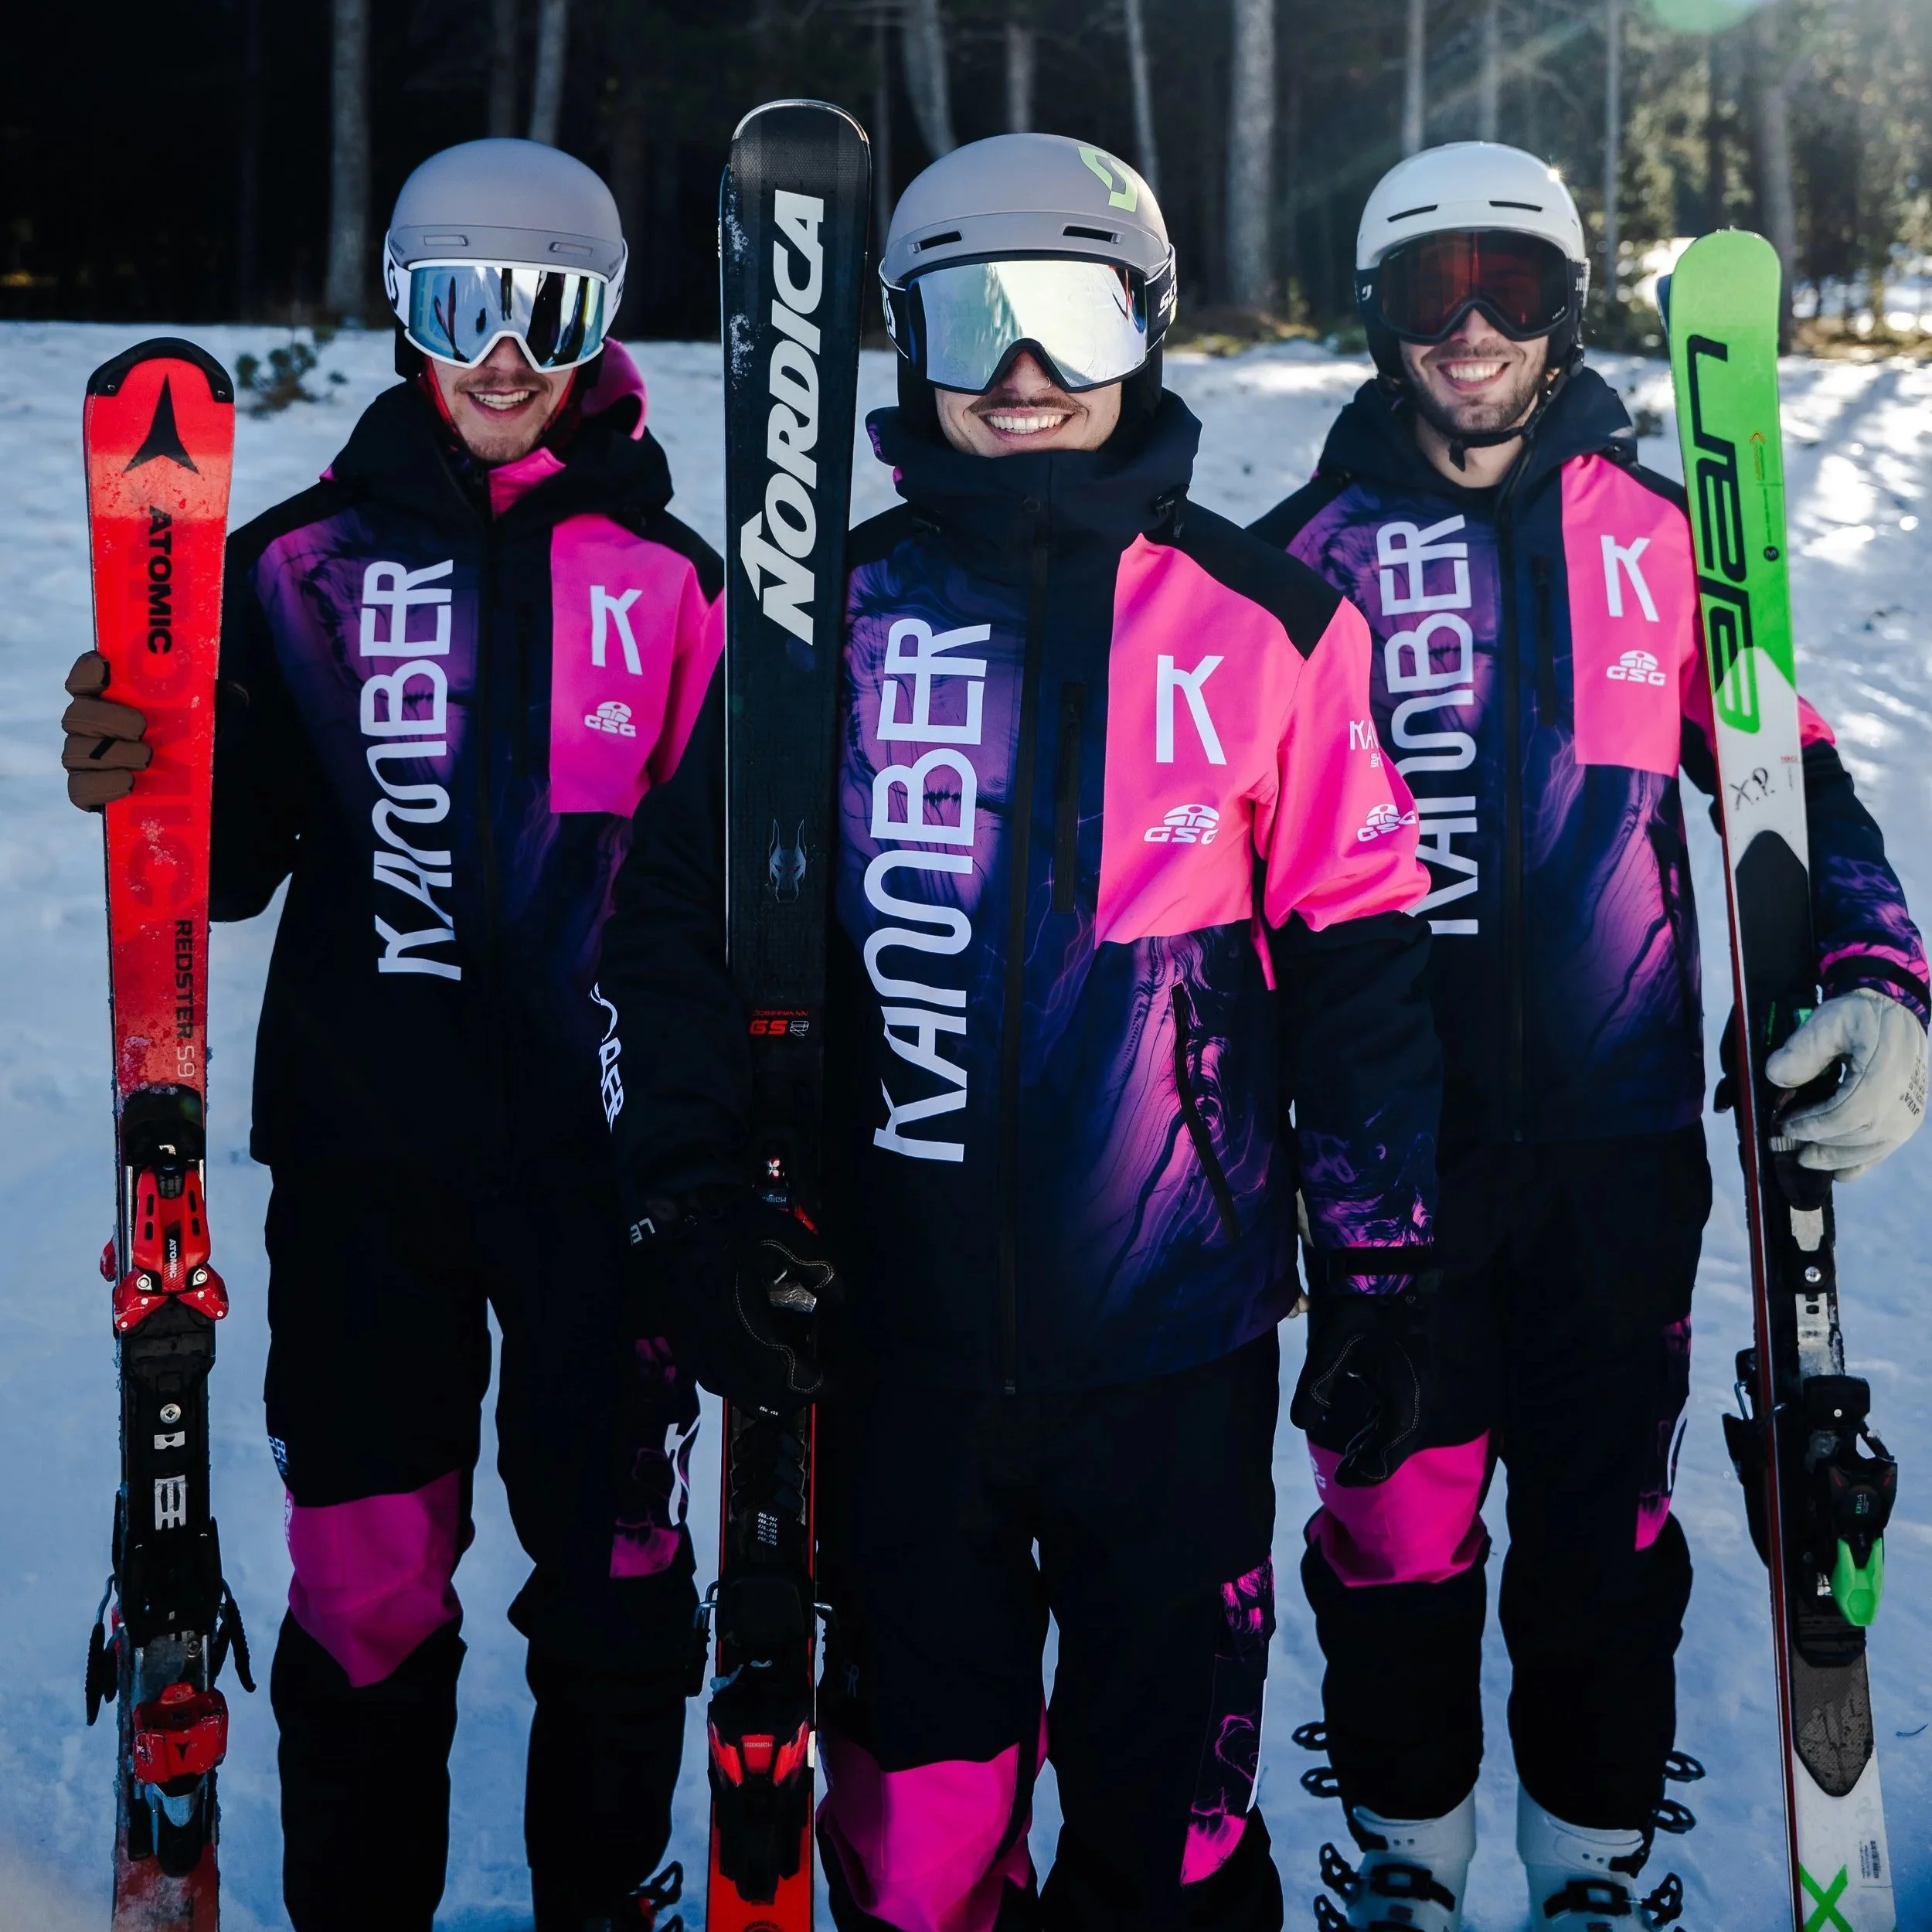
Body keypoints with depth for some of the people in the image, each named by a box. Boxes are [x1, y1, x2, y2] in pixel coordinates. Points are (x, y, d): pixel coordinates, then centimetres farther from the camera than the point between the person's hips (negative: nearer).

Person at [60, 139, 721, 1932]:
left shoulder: (667, 574, 4)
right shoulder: (303, 561, 5)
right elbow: (239, 857, 5)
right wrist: (131, 783, -15)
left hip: (605, 1155, 0)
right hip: (365, 1145, 0)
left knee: (614, 1564, 8)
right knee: (364, 1572, 5)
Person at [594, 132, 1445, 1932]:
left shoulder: (1264, 623, 0)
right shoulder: (827, 615, 1)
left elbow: (1355, 939, 4)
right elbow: (677, 910, 4)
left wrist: (1383, 1254, 4)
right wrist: (690, 1208, -3)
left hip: (1179, 1330, 0)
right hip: (897, 1328, 1)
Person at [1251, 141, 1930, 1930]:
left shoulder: (1657, 533, 6)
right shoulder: (1314, 550, 3)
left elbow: (1788, 774, 9)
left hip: (1619, 1129, 1)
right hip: (1388, 1131, -1)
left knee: (1605, 1520, 10)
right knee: (1393, 1523, 6)